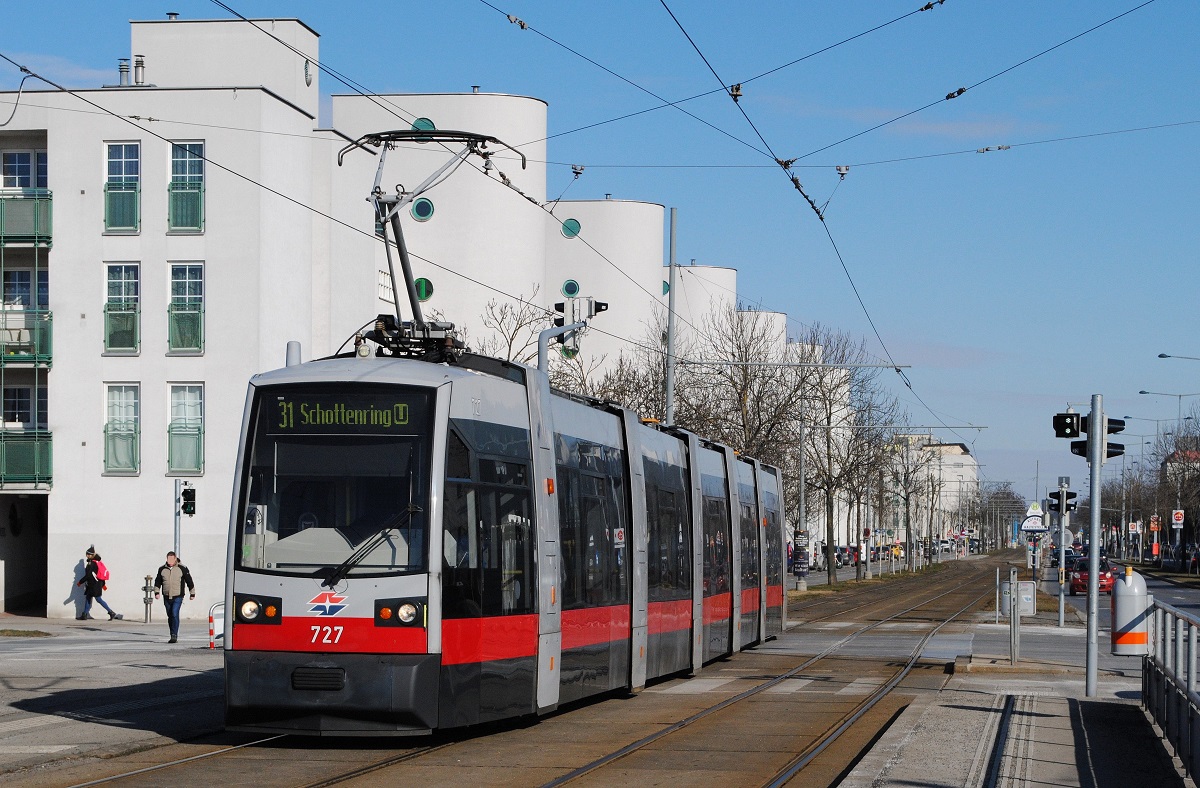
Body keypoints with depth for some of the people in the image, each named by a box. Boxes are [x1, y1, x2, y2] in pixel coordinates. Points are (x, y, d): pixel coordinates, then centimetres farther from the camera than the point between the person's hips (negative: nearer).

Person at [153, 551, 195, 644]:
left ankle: (174, 635, -18)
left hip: (178, 597, -4)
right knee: (170, 617, 9)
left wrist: (192, 593, 6)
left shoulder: (182, 569, -3)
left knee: (175, 614, -18)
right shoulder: (162, 569, 6)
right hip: (166, 597, 4)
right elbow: (157, 582, 16)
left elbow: (189, 581, 4)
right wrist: (157, 592, 5)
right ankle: (173, 637, 18)